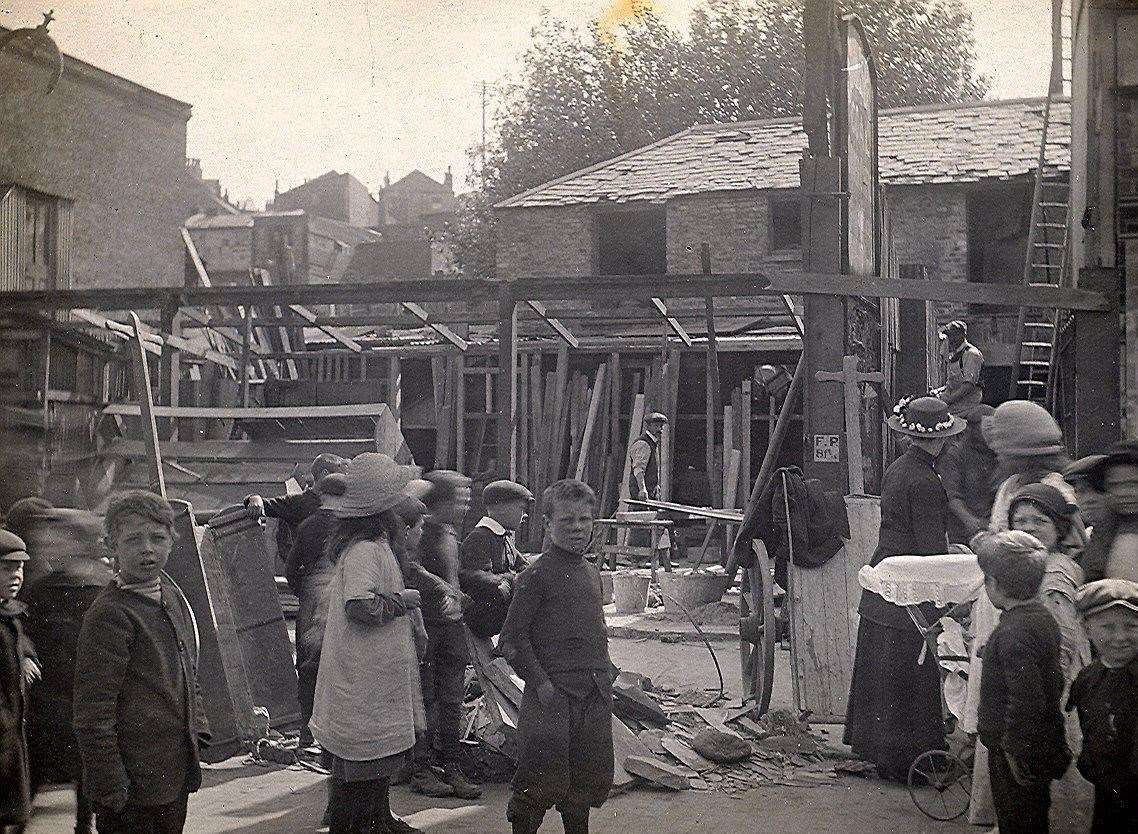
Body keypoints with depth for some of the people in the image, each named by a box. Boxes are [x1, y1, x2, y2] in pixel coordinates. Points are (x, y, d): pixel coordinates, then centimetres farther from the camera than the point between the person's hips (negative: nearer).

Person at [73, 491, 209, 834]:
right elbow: (92, 714, -18)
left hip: (176, 776, 8)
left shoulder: (171, 594, 9)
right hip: (134, 789, -8)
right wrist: (110, 788, -18)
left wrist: (197, 731, 16)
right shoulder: (109, 615, -17)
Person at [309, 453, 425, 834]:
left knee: (382, 749, 20)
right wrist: (406, 599, -19)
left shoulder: (377, 543, 13)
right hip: (363, 677, -11)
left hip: (376, 672, 11)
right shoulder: (364, 549, -21)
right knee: (362, 759, -1)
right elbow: (361, 605, -31)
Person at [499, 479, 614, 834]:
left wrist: (605, 672, 13)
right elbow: (511, 638, -10)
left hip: (595, 696, 7)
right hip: (554, 694, -7)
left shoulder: (592, 573, 13)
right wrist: (540, 682, -14)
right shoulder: (536, 575, -8)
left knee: (591, 777, 13)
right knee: (545, 781, -5)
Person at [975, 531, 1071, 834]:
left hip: (1018, 753, -10)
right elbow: (1055, 681, 14)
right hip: (1043, 746, 10)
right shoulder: (1042, 616, 4)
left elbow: (1026, 701, -29)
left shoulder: (1013, 634, -27)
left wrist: (1018, 754, -20)